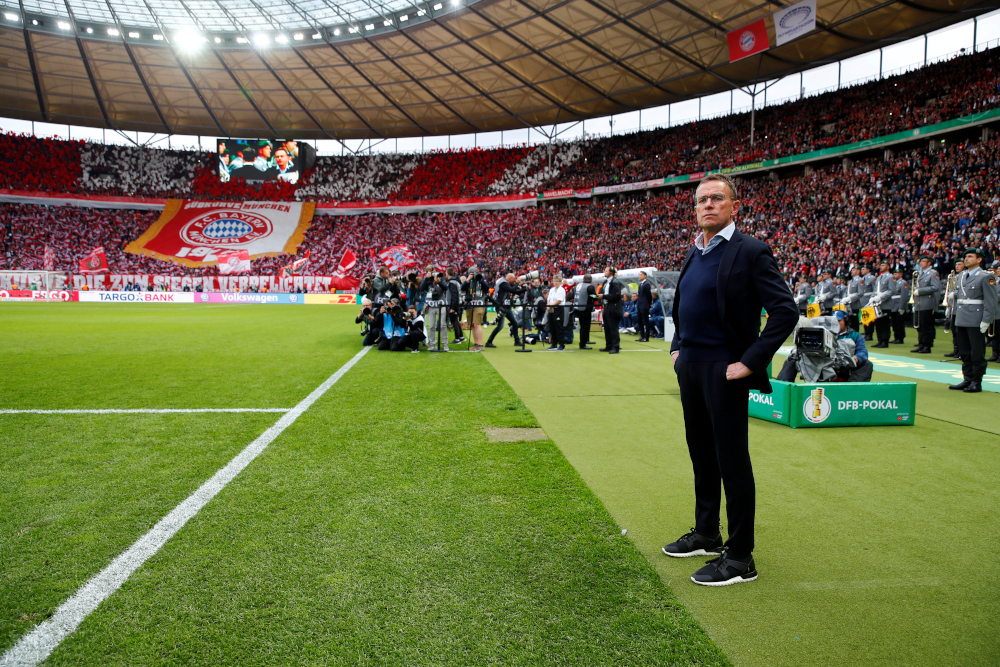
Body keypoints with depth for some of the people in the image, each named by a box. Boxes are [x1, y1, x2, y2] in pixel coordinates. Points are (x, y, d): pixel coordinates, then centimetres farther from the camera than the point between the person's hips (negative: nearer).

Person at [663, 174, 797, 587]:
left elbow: (786, 311, -15)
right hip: (690, 367, 8)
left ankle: (740, 557, 11)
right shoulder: (694, 253, 13)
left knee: (732, 462, 0)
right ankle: (706, 535, 32)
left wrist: (751, 362, -17)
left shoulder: (750, 252, -11)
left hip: (723, 371, -8)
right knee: (702, 455, 17)